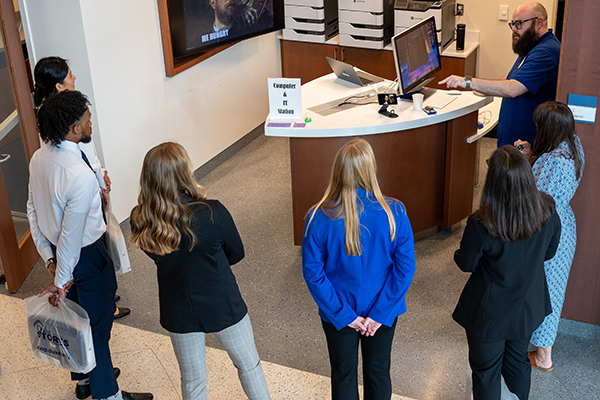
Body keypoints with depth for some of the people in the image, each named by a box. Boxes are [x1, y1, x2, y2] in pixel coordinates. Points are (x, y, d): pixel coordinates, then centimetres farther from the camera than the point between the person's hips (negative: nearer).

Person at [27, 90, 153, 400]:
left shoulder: (39, 158, -7)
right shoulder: (81, 176, -34)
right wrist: (61, 282, -17)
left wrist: (48, 255, 8)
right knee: (97, 325, 11)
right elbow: (71, 235, -27)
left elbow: (33, 210, 2)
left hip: (57, 251, 8)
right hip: (86, 256, -8)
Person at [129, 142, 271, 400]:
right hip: (221, 306, -3)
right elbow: (236, 254, -11)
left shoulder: (140, 221, -18)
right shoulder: (213, 213, -29)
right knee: (248, 365, 24)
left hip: (178, 312, 3)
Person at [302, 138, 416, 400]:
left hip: (339, 315, 0)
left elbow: (313, 272, -17)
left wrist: (344, 315, -9)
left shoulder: (318, 217, -22)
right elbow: (405, 267, -17)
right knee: (378, 373, 25)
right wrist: (380, 314, -10)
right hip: (383, 311, 1)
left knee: (343, 377, 22)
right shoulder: (394, 213, -21)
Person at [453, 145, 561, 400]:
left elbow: (465, 264, -15)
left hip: (489, 313, -4)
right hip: (528, 306, 5)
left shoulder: (481, 225, -32)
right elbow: (549, 253, -1)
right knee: (518, 361, 28)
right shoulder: (548, 210, -18)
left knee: (486, 371, 18)